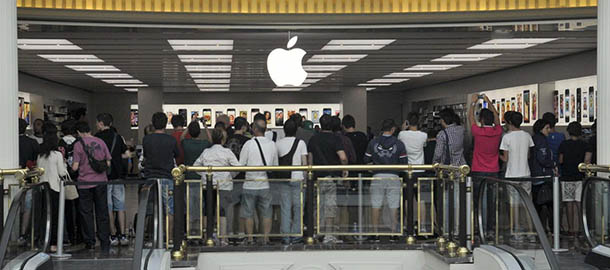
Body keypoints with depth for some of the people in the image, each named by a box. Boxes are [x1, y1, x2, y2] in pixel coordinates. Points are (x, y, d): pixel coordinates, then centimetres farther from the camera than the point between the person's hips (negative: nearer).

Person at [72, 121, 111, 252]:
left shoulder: (78, 144, -8)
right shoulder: (100, 142, 2)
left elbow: (75, 167, -11)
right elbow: (108, 162, 4)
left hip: (85, 182, -3)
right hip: (101, 181, 3)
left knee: (86, 212, 7)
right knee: (102, 212, 8)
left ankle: (90, 242, 9)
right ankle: (105, 242, 8)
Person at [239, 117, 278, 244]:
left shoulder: (248, 144, -10)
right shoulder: (272, 144, 1)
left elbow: (241, 165, -6)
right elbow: (275, 165, 9)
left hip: (250, 185, -3)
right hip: (265, 185, 3)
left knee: (248, 214, 7)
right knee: (266, 214, 9)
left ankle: (250, 238, 8)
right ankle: (266, 238, 8)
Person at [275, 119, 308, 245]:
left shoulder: (278, 143, 3)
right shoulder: (301, 143, -2)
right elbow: (304, 162, -3)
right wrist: (305, 177, 6)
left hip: (283, 179, 2)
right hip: (297, 178, -2)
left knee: (285, 208, 4)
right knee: (297, 207, 6)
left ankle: (285, 235, 3)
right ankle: (295, 234, 6)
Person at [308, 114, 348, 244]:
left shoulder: (313, 139, 8)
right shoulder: (335, 139, -8)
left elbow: (310, 159, 10)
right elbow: (343, 157, -20)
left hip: (318, 176, 5)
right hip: (332, 175, -5)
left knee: (321, 205, 14)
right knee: (331, 205, -3)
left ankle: (321, 232, 19)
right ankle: (329, 234, -6)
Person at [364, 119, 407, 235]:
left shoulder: (373, 142, 1)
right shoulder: (398, 143, -2)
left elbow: (366, 160, 6)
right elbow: (404, 162, -2)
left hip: (377, 177, 1)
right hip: (393, 177, -1)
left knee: (376, 206, 7)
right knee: (394, 207, 5)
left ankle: (375, 231, 8)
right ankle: (393, 230, 7)